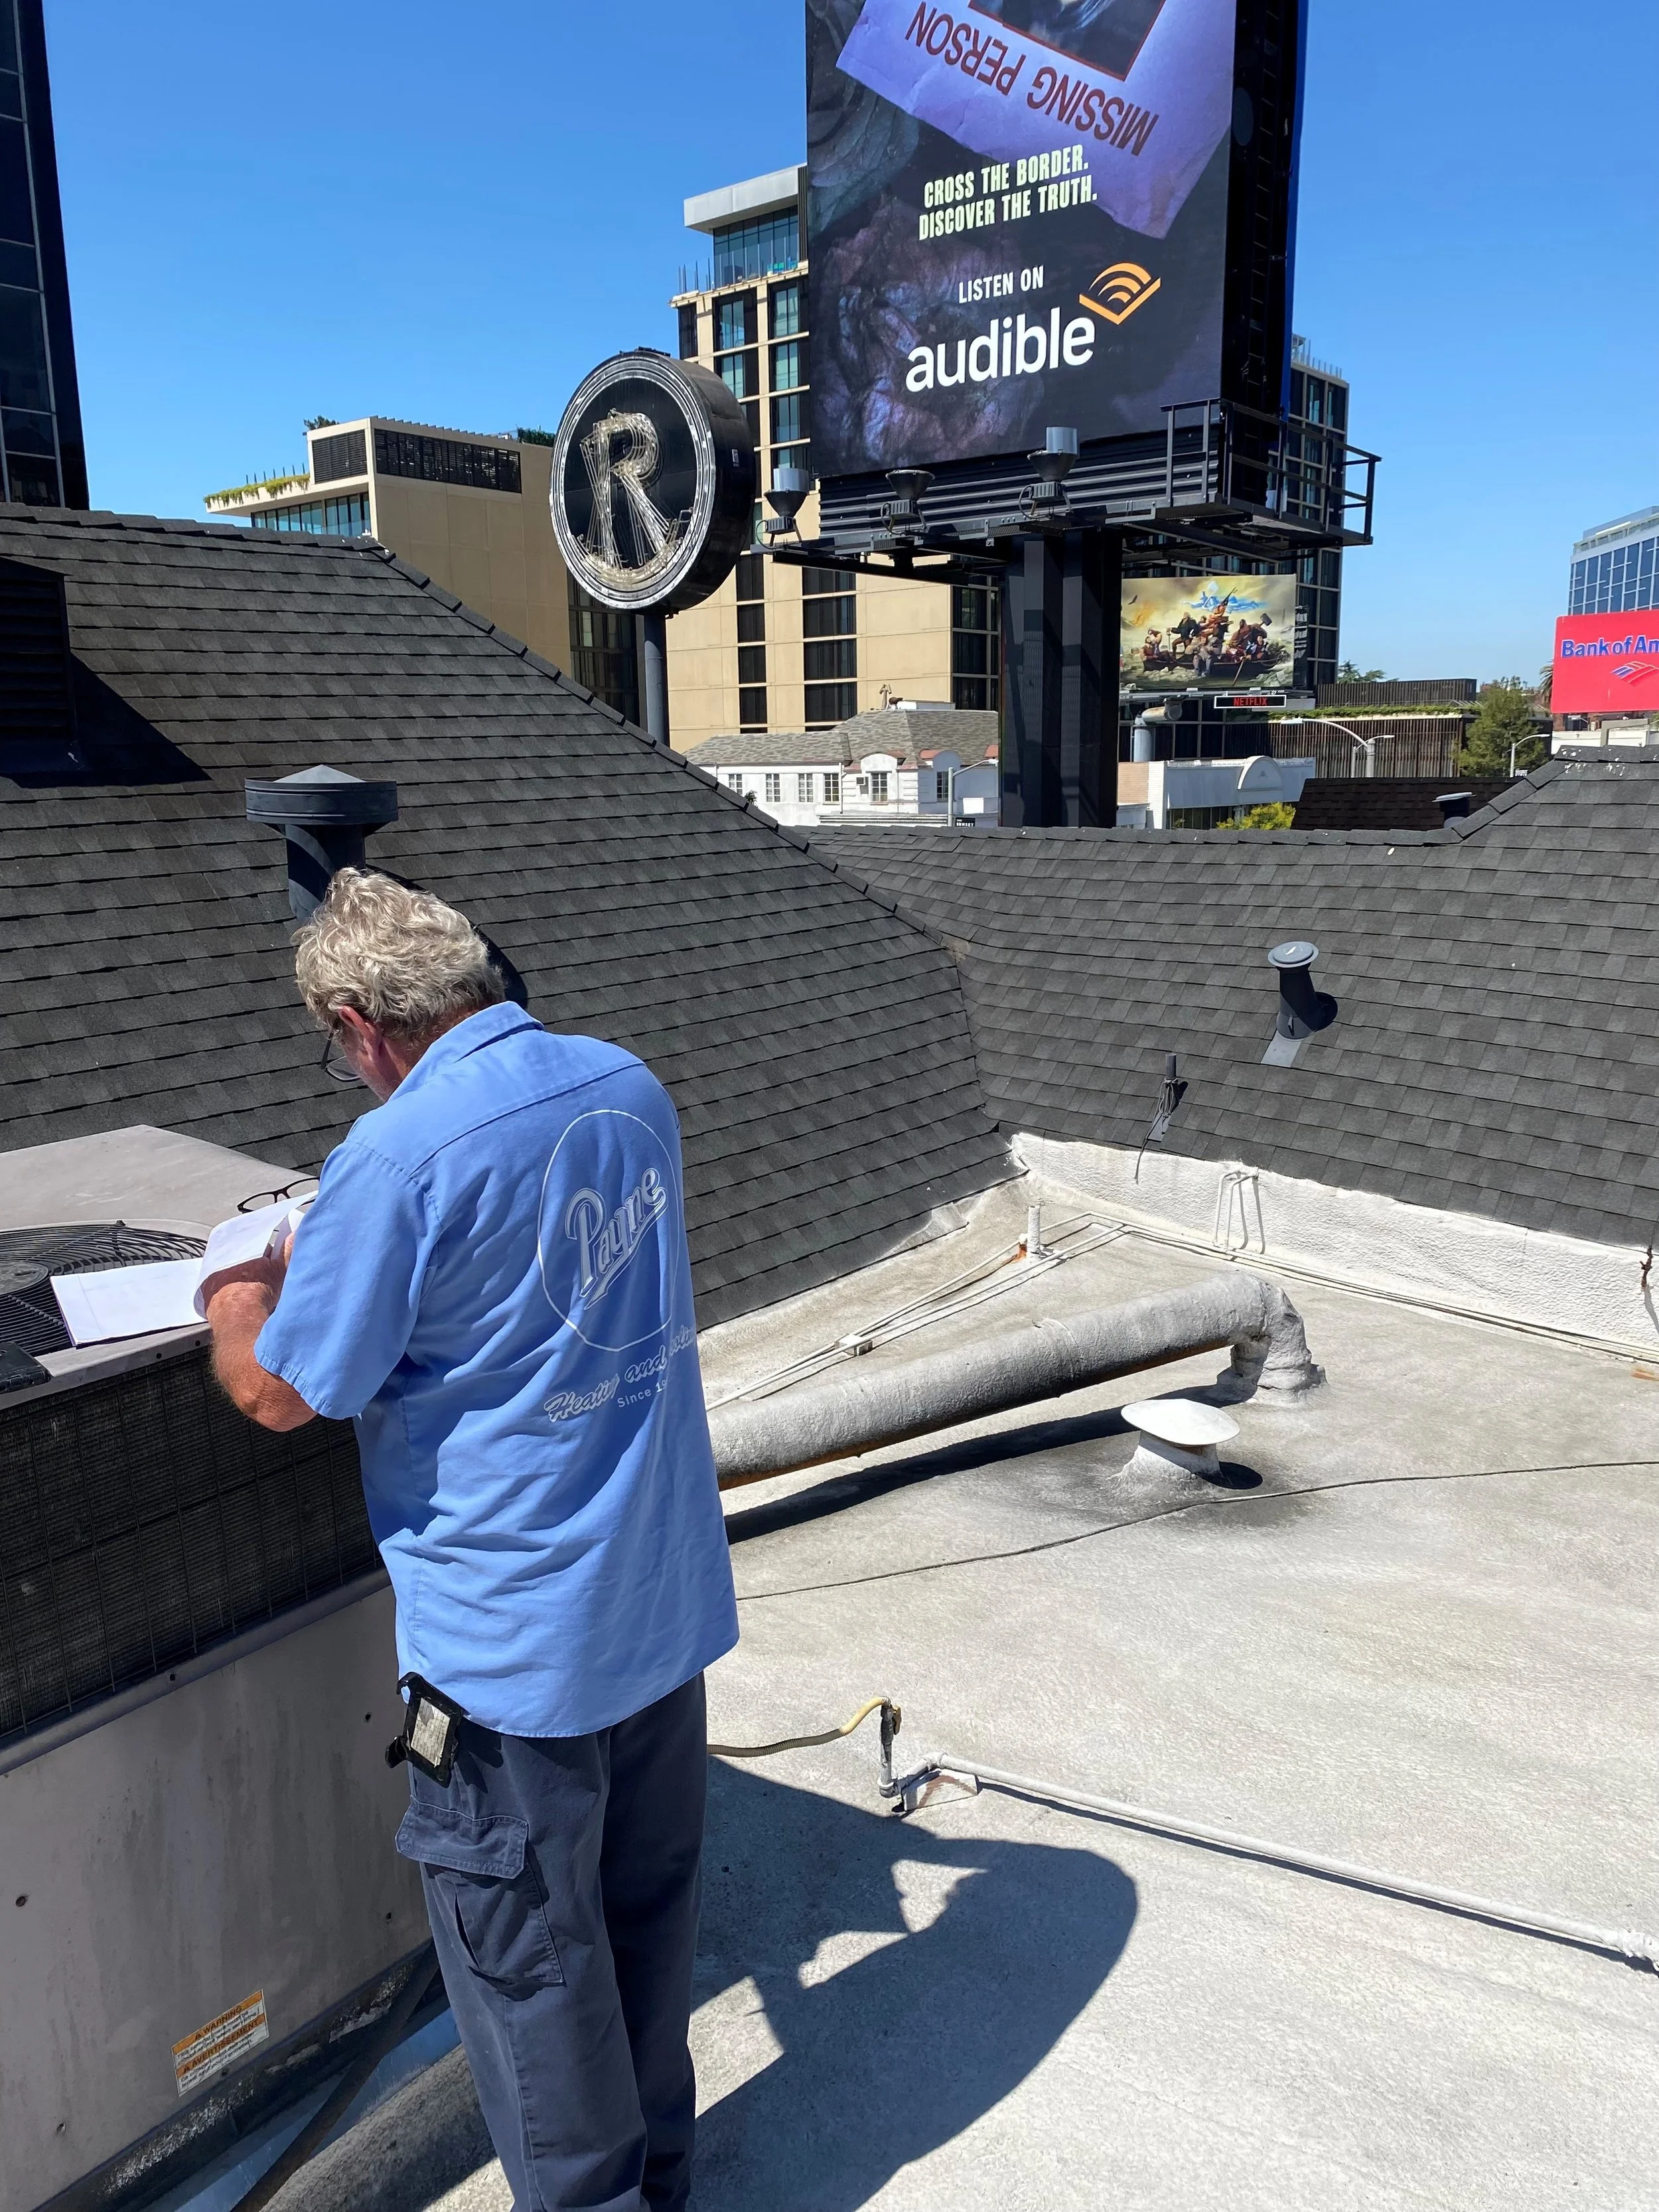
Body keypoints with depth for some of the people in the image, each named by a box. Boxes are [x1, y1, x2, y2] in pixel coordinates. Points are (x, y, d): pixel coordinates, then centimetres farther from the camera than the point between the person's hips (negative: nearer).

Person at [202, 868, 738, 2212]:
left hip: (518, 1636, -7)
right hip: (666, 1593, 8)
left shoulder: (403, 1156, -23)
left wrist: (237, 1297, 8)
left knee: (525, 1952, 15)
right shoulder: (631, 1087, 0)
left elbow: (279, 1393, -13)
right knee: (650, 1899, 24)